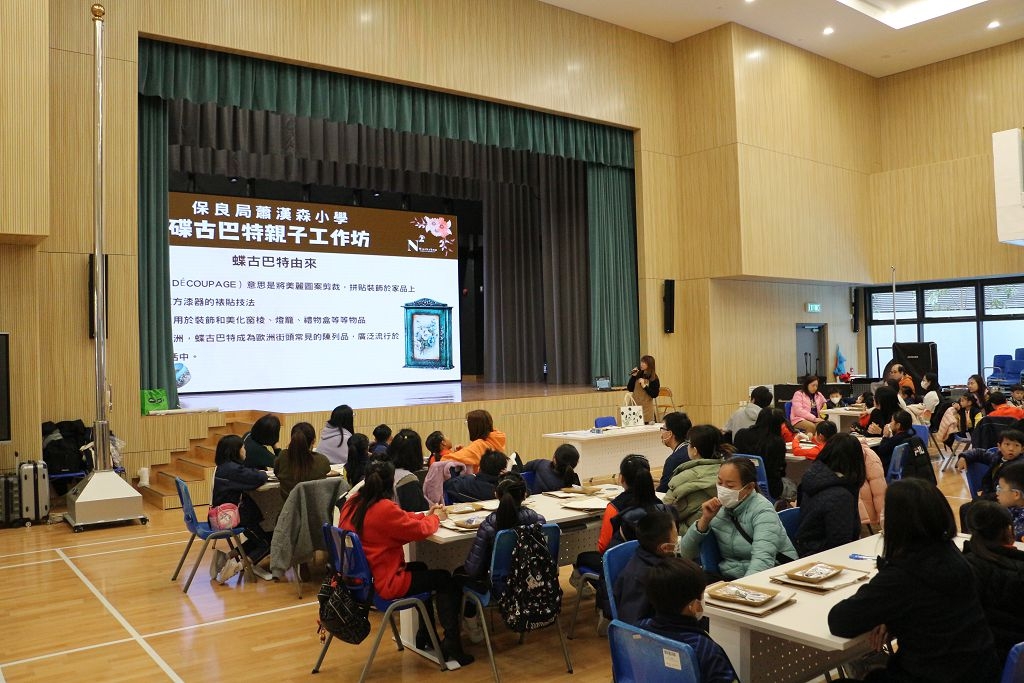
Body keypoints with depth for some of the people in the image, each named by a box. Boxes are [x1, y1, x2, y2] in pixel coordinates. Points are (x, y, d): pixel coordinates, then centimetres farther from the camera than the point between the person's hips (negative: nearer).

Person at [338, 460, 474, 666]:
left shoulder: (353, 502, 0)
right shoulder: (384, 508, -26)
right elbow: (420, 530, -14)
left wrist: (425, 515, 9)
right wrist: (435, 518, 5)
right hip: (383, 584, -9)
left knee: (419, 568, 32)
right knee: (447, 581, 7)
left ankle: (423, 637, 39)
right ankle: (451, 648, 13)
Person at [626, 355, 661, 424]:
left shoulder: (654, 378, -5)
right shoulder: (638, 374, 7)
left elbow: (655, 395, -11)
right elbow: (630, 389, 5)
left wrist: (644, 386, -18)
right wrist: (633, 376, -3)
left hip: (647, 408, -4)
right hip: (635, 406, 4)